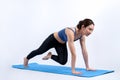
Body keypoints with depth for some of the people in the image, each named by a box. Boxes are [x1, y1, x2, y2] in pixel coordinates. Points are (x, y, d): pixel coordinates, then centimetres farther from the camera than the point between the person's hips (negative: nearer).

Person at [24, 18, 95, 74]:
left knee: (63, 61, -3)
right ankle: (27, 58, 49)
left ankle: (50, 56, 26)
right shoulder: (71, 32, -46)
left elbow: (84, 51, -18)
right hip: (53, 39, -6)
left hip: (62, 43, 6)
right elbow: (73, 53, -47)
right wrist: (73, 70, -46)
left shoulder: (82, 35, -24)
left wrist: (87, 67, -17)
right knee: (40, 51, 19)